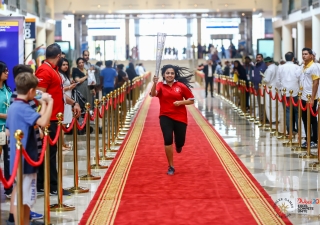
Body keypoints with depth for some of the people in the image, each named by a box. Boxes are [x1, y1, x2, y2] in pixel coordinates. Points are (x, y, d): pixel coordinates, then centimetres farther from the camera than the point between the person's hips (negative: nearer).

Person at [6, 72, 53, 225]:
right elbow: (43, 122, -36)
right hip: (25, 159, -10)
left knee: (18, 195, 18)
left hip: (17, 158, 10)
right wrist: (49, 102, -24)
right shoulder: (23, 108, -20)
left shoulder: (13, 107, 9)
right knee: (21, 198, -4)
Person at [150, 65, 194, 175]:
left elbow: (191, 100, 4)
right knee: (168, 140, -12)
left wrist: (181, 102, -13)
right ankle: (171, 167, 4)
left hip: (180, 117, 1)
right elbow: (153, 94, -26)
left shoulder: (181, 86, -2)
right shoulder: (160, 85, -5)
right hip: (165, 117, -1)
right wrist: (154, 83, -43)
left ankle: (178, 145, 47)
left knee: (180, 142, 5)